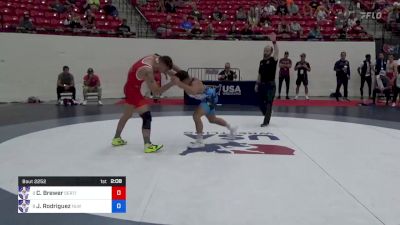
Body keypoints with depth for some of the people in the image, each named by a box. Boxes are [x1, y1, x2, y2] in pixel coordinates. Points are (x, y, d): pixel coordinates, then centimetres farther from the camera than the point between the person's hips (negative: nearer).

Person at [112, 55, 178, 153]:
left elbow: (169, 65, 8)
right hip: (132, 89, -10)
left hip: (131, 87, 10)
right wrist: (172, 83, -28)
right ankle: (148, 145, -15)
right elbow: (157, 91, -29)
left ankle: (116, 138, 37)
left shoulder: (155, 57, -10)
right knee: (146, 115, -14)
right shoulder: (147, 71, -33)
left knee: (127, 114, 22)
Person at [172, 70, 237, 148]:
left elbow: (193, 91, -60)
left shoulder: (195, 83, -39)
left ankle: (200, 141, -17)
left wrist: (179, 83, -64)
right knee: (212, 119, 27)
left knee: (196, 116, -26)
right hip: (206, 98, 10)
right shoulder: (187, 83, -13)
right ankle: (231, 128, 52)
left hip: (210, 98, -10)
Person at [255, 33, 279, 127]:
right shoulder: (262, 61, 12)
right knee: (261, 103, 11)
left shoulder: (273, 60, -4)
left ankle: (266, 121, -1)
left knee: (268, 103, -6)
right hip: (262, 84, 6)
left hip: (270, 84, -6)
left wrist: (274, 42, -38)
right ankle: (267, 117, 33)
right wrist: (257, 84, 12)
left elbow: (277, 52, -25)